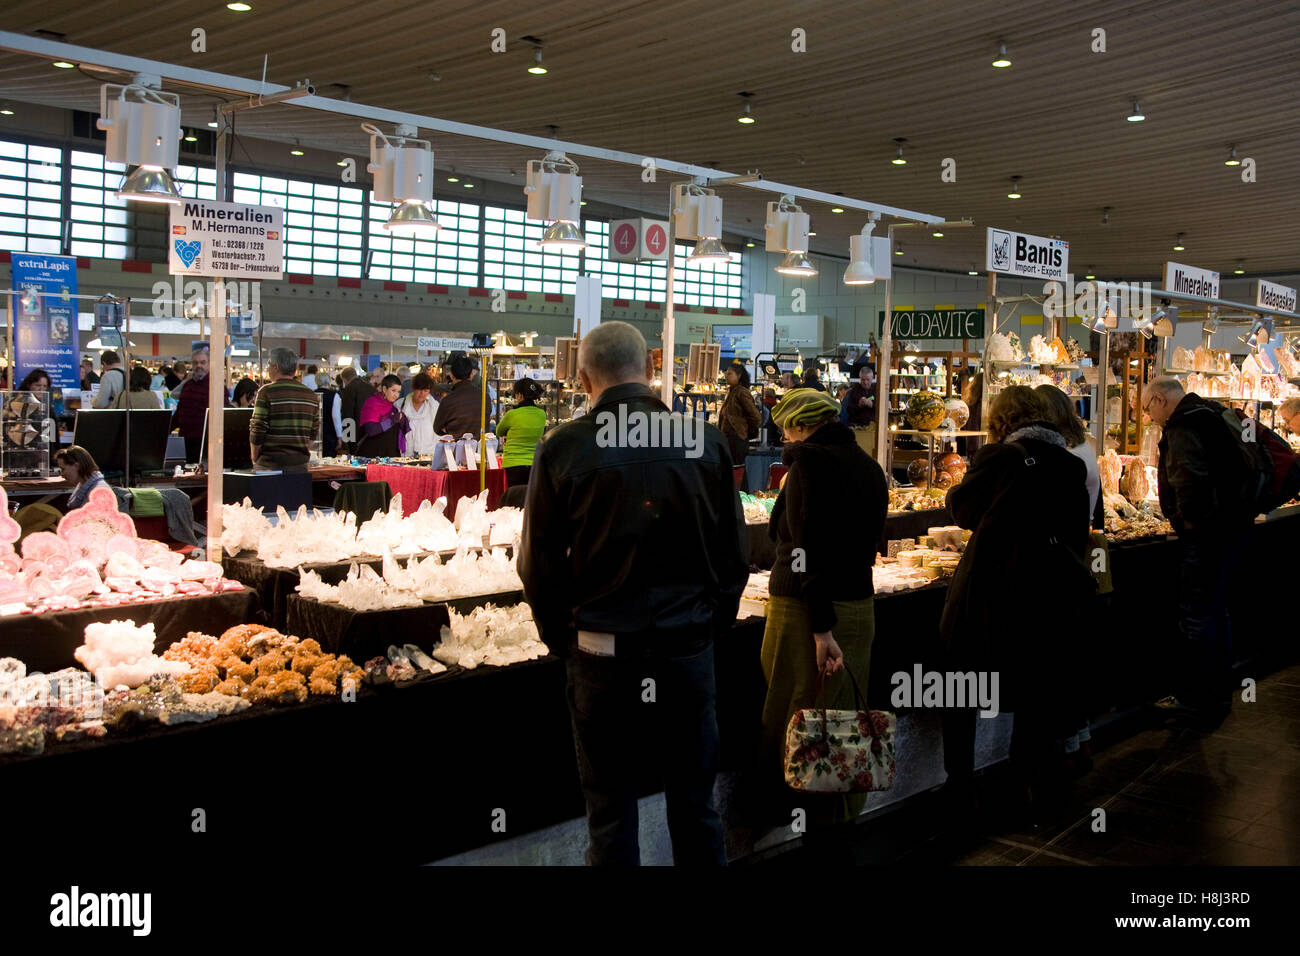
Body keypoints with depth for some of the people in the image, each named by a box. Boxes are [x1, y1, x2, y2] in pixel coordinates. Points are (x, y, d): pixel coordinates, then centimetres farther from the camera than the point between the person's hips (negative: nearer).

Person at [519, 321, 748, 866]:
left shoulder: (563, 449, -8)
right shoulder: (705, 441, -3)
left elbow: (539, 566, -3)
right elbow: (735, 554, 3)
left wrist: (565, 642, 10)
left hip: (602, 655, -1)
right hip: (688, 651, 2)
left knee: (610, 809, 12)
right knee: (694, 804, 15)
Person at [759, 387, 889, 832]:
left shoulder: (809, 464, -13)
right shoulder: (869, 466, 11)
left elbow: (807, 550, -20)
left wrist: (821, 628, -21)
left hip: (808, 611, -8)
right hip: (859, 606, 8)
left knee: (798, 716, 3)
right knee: (844, 712, 18)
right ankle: (845, 811, 30)